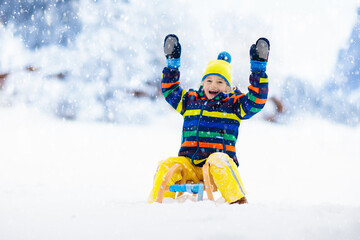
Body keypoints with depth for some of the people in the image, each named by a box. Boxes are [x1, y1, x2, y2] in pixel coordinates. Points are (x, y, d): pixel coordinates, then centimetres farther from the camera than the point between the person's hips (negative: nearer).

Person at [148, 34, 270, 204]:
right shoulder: (190, 101, 21)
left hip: (219, 161, -3)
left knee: (218, 161, -38)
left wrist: (258, 68, -4)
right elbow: (169, 90, 29)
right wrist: (172, 63, 23)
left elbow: (256, 100, -1)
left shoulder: (233, 104, 11)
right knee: (166, 167, -25)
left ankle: (238, 201, -39)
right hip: (189, 164, 3)